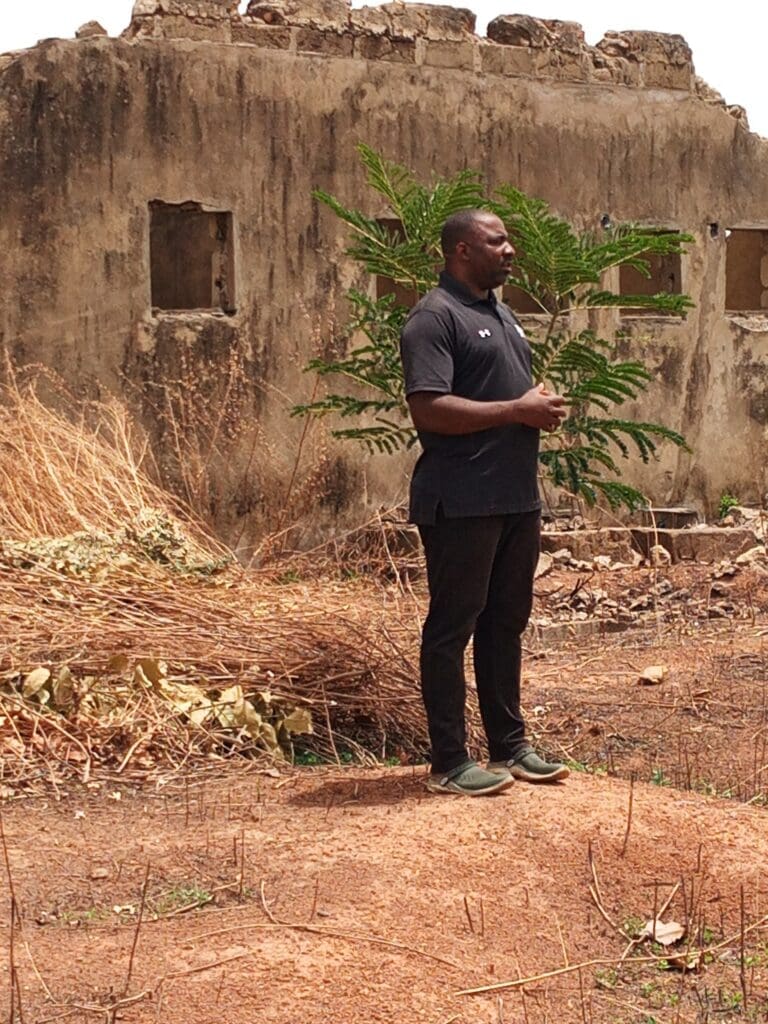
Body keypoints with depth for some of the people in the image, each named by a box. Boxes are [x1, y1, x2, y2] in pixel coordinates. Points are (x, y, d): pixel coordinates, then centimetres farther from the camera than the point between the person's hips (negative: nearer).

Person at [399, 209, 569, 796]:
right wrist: (518, 410, -19)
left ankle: (509, 745, 26)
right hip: (461, 502, -9)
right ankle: (449, 763, 5)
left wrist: (544, 408, 5)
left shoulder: (499, 313, 19)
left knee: (506, 621, 15)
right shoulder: (435, 318, -12)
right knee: (453, 626, -1)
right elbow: (429, 409, -22)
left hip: (517, 496, 9)